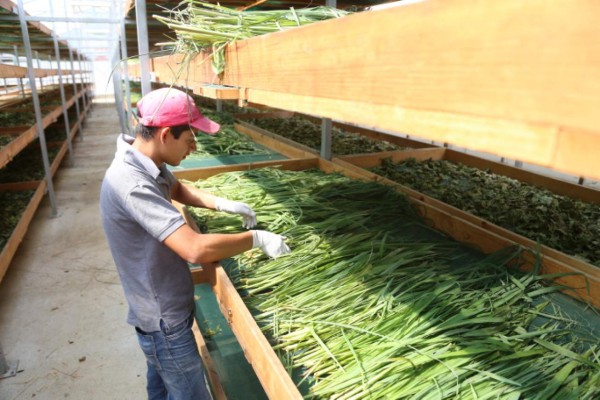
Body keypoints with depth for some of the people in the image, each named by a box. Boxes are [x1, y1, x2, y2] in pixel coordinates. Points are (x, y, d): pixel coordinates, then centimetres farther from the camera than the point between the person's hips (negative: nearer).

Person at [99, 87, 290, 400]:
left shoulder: (144, 161, -3)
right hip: (164, 318, -9)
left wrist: (222, 204, 1)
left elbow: (177, 189, 17)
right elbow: (197, 249, -40)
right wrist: (256, 238, -26)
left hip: (160, 309, 9)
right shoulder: (131, 183, -33)